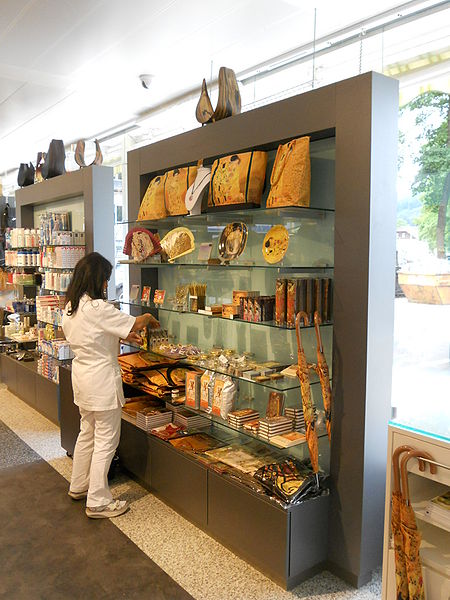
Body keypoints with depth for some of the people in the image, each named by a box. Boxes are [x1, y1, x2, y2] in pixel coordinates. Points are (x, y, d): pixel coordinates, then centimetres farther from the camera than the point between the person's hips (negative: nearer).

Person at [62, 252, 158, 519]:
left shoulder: (70, 308, 5)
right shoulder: (97, 308, -24)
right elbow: (134, 323, -17)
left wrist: (124, 336, 12)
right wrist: (149, 319, 3)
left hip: (82, 377, 10)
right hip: (102, 380, -10)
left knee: (87, 433, 24)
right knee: (106, 441, 2)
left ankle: (79, 486, 39)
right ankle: (98, 502, 12)